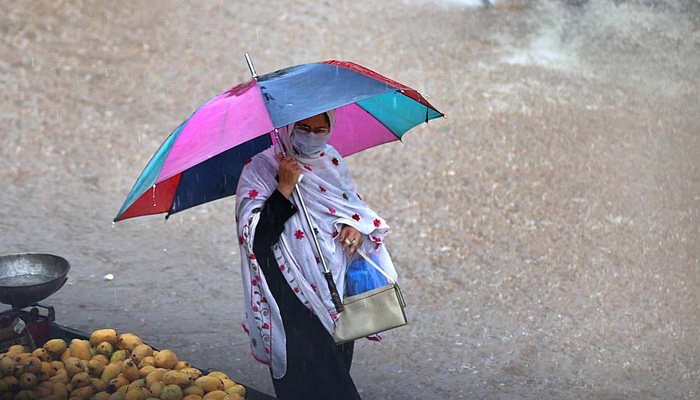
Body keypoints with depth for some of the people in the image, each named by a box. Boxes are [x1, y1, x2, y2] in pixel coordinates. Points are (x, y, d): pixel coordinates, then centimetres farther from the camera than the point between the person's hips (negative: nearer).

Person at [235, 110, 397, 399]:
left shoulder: (332, 160, 7)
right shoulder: (260, 167, -10)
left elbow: (355, 205, 18)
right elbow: (255, 237, -18)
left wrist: (357, 227, -5)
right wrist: (285, 187, -24)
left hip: (337, 292, 6)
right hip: (293, 301, -5)